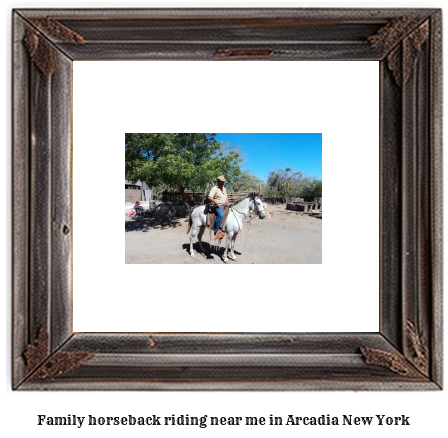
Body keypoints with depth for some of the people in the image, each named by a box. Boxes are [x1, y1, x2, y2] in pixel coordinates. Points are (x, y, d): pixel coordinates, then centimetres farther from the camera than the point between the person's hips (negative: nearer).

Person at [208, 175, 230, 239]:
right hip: (217, 206, -9)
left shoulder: (224, 189, 20)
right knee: (221, 215, -35)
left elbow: (226, 197, 28)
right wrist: (218, 204, -21)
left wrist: (227, 203, 6)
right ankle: (216, 231, -31)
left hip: (224, 206, 9)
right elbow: (210, 198, -19)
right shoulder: (215, 188, -7)